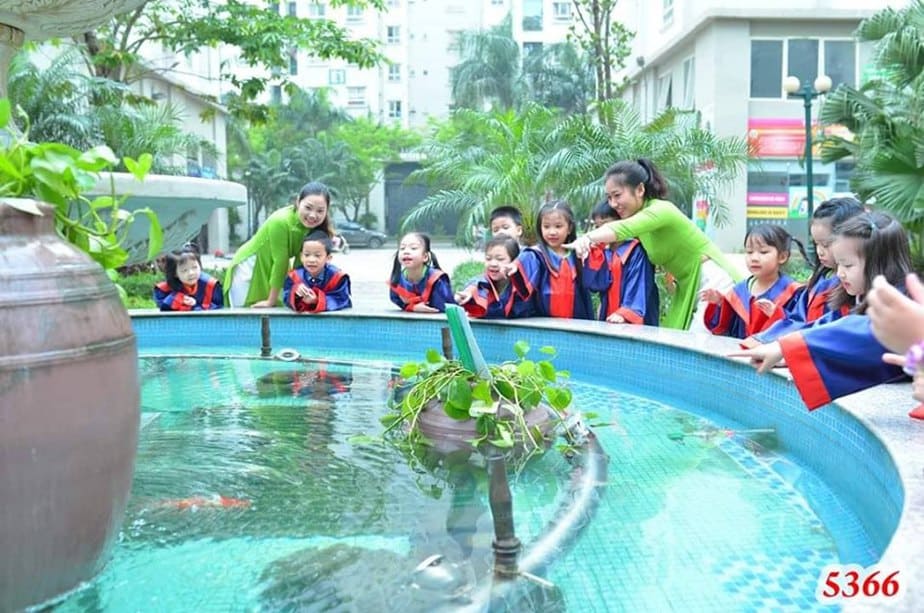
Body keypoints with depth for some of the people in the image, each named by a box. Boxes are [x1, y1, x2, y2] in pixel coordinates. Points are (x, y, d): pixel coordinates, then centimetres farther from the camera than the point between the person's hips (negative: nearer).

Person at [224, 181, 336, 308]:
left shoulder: (314, 225, -13)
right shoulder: (280, 222, -31)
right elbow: (280, 262, -26)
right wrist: (271, 302, -19)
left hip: (272, 272, 6)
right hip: (248, 272, -6)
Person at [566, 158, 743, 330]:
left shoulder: (662, 209, -22)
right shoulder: (639, 217, 7)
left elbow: (623, 228, -41)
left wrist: (588, 238, -55)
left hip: (714, 282, -9)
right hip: (688, 288, 9)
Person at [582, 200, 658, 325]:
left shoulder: (637, 252, -7)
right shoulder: (603, 253, 12)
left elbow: (638, 288, -15)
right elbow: (594, 284, 1)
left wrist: (625, 314, -27)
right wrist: (595, 253, -4)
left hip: (635, 323, -6)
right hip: (608, 321, 6)